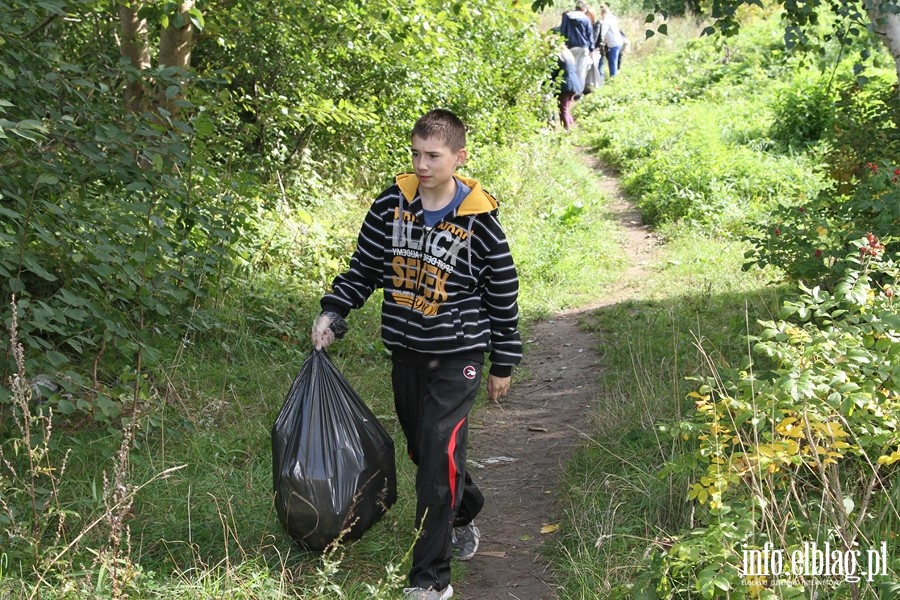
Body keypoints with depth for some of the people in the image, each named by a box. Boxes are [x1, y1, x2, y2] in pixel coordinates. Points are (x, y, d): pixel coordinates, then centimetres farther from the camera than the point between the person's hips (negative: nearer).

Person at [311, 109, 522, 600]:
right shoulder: (392, 203, -2)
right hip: (405, 352, 5)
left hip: (457, 356, -5)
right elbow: (363, 268, 9)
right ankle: (466, 513, 46)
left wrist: (503, 363, 1)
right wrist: (332, 313, -5)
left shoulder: (478, 219, -12)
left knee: (439, 455, -12)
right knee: (422, 449, 17)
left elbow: (503, 293, -3)